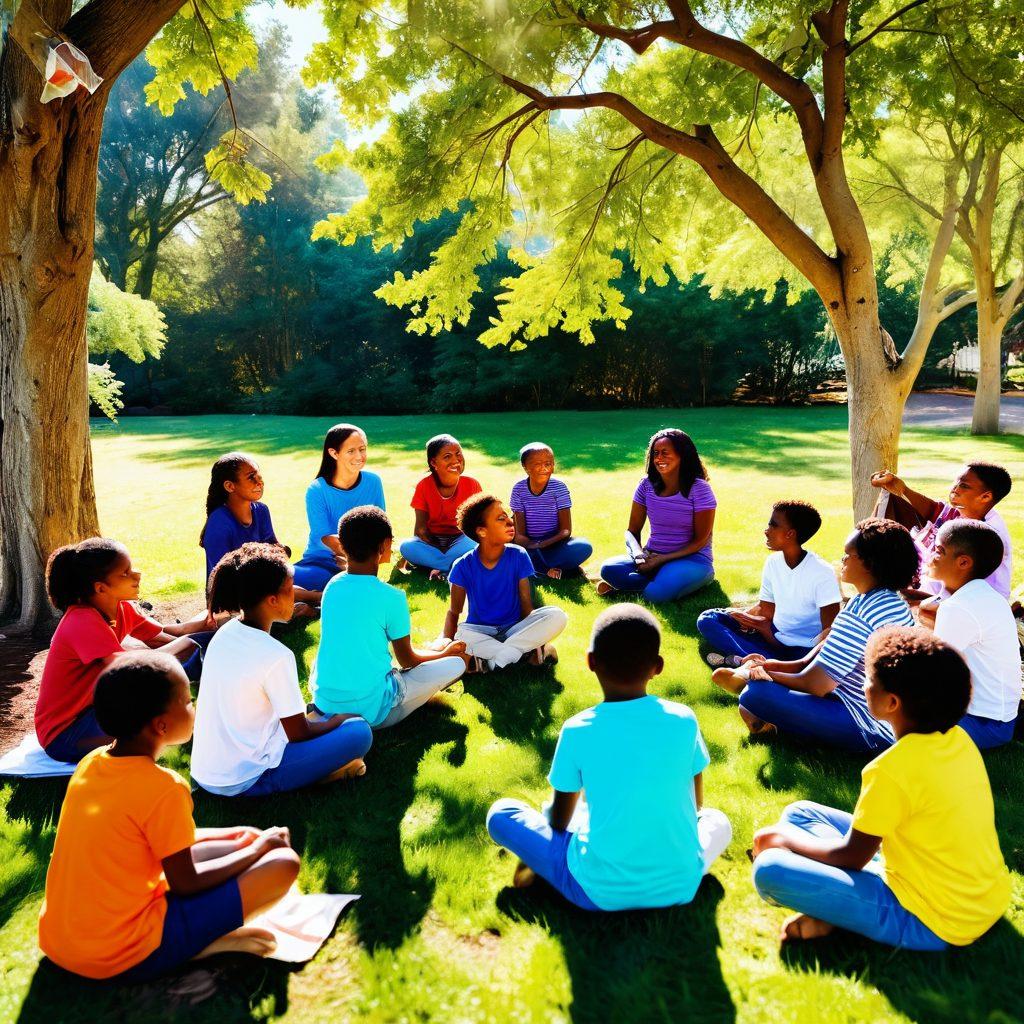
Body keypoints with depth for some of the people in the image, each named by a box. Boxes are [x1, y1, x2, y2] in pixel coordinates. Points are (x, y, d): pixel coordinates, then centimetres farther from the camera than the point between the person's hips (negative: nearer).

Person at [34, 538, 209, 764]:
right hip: (62, 733, -8)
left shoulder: (123, 610, -2)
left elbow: (166, 635, 0)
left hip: (90, 710, 8)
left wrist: (206, 620, -17)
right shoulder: (83, 621, -27)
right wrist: (184, 643, -26)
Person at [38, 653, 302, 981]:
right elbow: (185, 883, -11)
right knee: (283, 863, -10)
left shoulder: (91, 763, 2)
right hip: (124, 957, -8)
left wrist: (227, 837, 18)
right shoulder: (164, 788, -21)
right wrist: (257, 850, 3)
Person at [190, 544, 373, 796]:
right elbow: (299, 734, -10)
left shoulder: (225, 633, 1)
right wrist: (341, 719, 6)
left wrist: (302, 712, 17)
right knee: (359, 732, -10)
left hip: (203, 773, 8)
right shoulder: (275, 656, -22)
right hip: (243, 782, -8)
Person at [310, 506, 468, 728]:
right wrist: (444, 653, 19)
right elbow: (407, 660, -1)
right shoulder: (391, 597, -16)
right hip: (372, 711, -4)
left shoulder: (333, 586, 1)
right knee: (456, 663, 2)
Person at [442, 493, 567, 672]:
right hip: (480, 631, -2)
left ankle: (490, 661, -25)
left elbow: (526, 603, -5)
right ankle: (532, 652, -25)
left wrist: (529, 635, -20)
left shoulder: (518, 556, -9)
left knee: (557, 616, -24)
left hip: (514, 628, 2)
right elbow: (454, 612, -5)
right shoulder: (464, 566, -11)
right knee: (461, 634, -37)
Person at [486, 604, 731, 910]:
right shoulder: (683, 720, -5)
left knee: (501, 814, 15)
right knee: (716, 819, 31)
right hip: (681, 886, 1)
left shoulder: (578, 730, -10)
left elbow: (559, 820, 3)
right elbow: (695, 805, 11)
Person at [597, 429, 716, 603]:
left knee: (658, 593, -35)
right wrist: (639, 553, -17)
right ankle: (662, 579, -14)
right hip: (652, 556, 4)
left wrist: (661, 559, -17)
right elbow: (632, 531, 6)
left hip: (692, 558, -4)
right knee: (609, 570, -23)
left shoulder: (699, 489, -10)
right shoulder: (647, 485, 1)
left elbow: (701, 540, -9)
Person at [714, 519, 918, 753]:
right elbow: (830, 645, 14)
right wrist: (797, 665, 2)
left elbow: (814, 686, -21)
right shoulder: (894, 603, 7)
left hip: (870, 727, -10)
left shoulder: (856, 618, -25)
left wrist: (768, 675, -5)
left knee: (756, 695, -25)